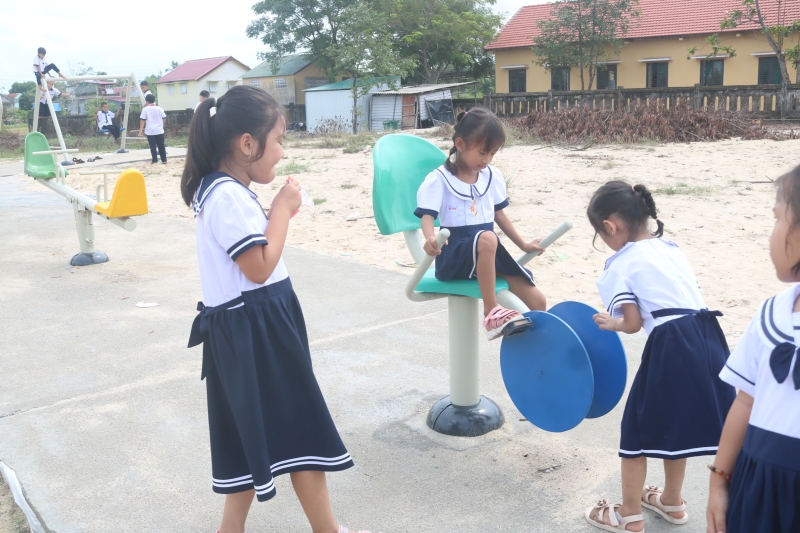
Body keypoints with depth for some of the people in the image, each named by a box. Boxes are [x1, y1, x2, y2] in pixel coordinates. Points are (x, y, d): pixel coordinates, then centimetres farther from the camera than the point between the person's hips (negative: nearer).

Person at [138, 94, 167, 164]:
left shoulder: (145, 109, -6)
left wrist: (140, 130, -5)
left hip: (150, 131, -2)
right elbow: (164, 119, 7)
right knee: (161, 146, 10)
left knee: (153, 146, 0)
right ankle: (164, 160, 13)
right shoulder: (159, 109, 2)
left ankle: (155, 161, -3)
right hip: (159, 131, 3)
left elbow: (142, 120, -8)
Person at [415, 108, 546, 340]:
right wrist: (430, 239, -37)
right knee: (487, 238, -40)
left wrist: (523, 245, 22)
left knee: (537, 300, -9)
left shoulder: (492, 176, 10)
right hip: (455, 254, -5)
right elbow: (427, 216, -15)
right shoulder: (439, 179, -6)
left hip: (489, 252, 6)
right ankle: (491, 312, -31)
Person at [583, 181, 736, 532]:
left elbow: (633, 323, -6)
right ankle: (672, 502, 43)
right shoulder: (671, 248, 18)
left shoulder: (620, 266, -4)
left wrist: (610, 323, 16)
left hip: (672, 347, -8)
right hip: (707, 338, 8)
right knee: (673, 423, 26)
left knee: (638, 427, 10)